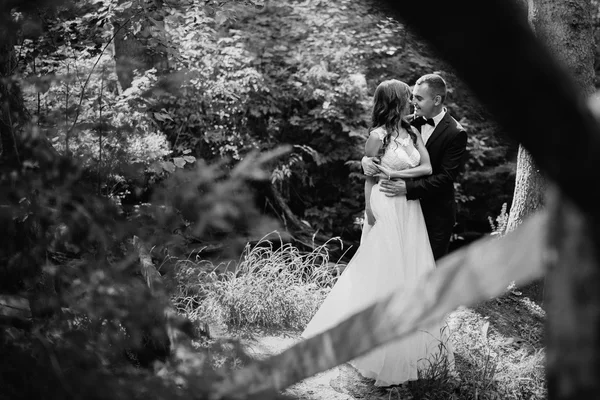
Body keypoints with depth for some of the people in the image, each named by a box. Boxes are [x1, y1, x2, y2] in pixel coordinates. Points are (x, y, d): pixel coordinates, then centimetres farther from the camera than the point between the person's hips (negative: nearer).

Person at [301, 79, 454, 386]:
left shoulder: (412, 132, 9)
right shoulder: (378, 136, -9)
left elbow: (427, 168, 1)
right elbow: (370, 179, -7)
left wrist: (395, 174, -12)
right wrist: (370, 212, -9)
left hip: (411, 210, 6)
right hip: (388, 210, -6)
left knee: (413, 272, 10)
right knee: (386, 274, 0)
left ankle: (409, 345, 21)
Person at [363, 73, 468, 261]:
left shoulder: (455, 133, -14)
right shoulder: (409, 123, 1)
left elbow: (446, 177, -19)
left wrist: (407, 188, -27)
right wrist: (366, 158, -21)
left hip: (436, 214, -4)